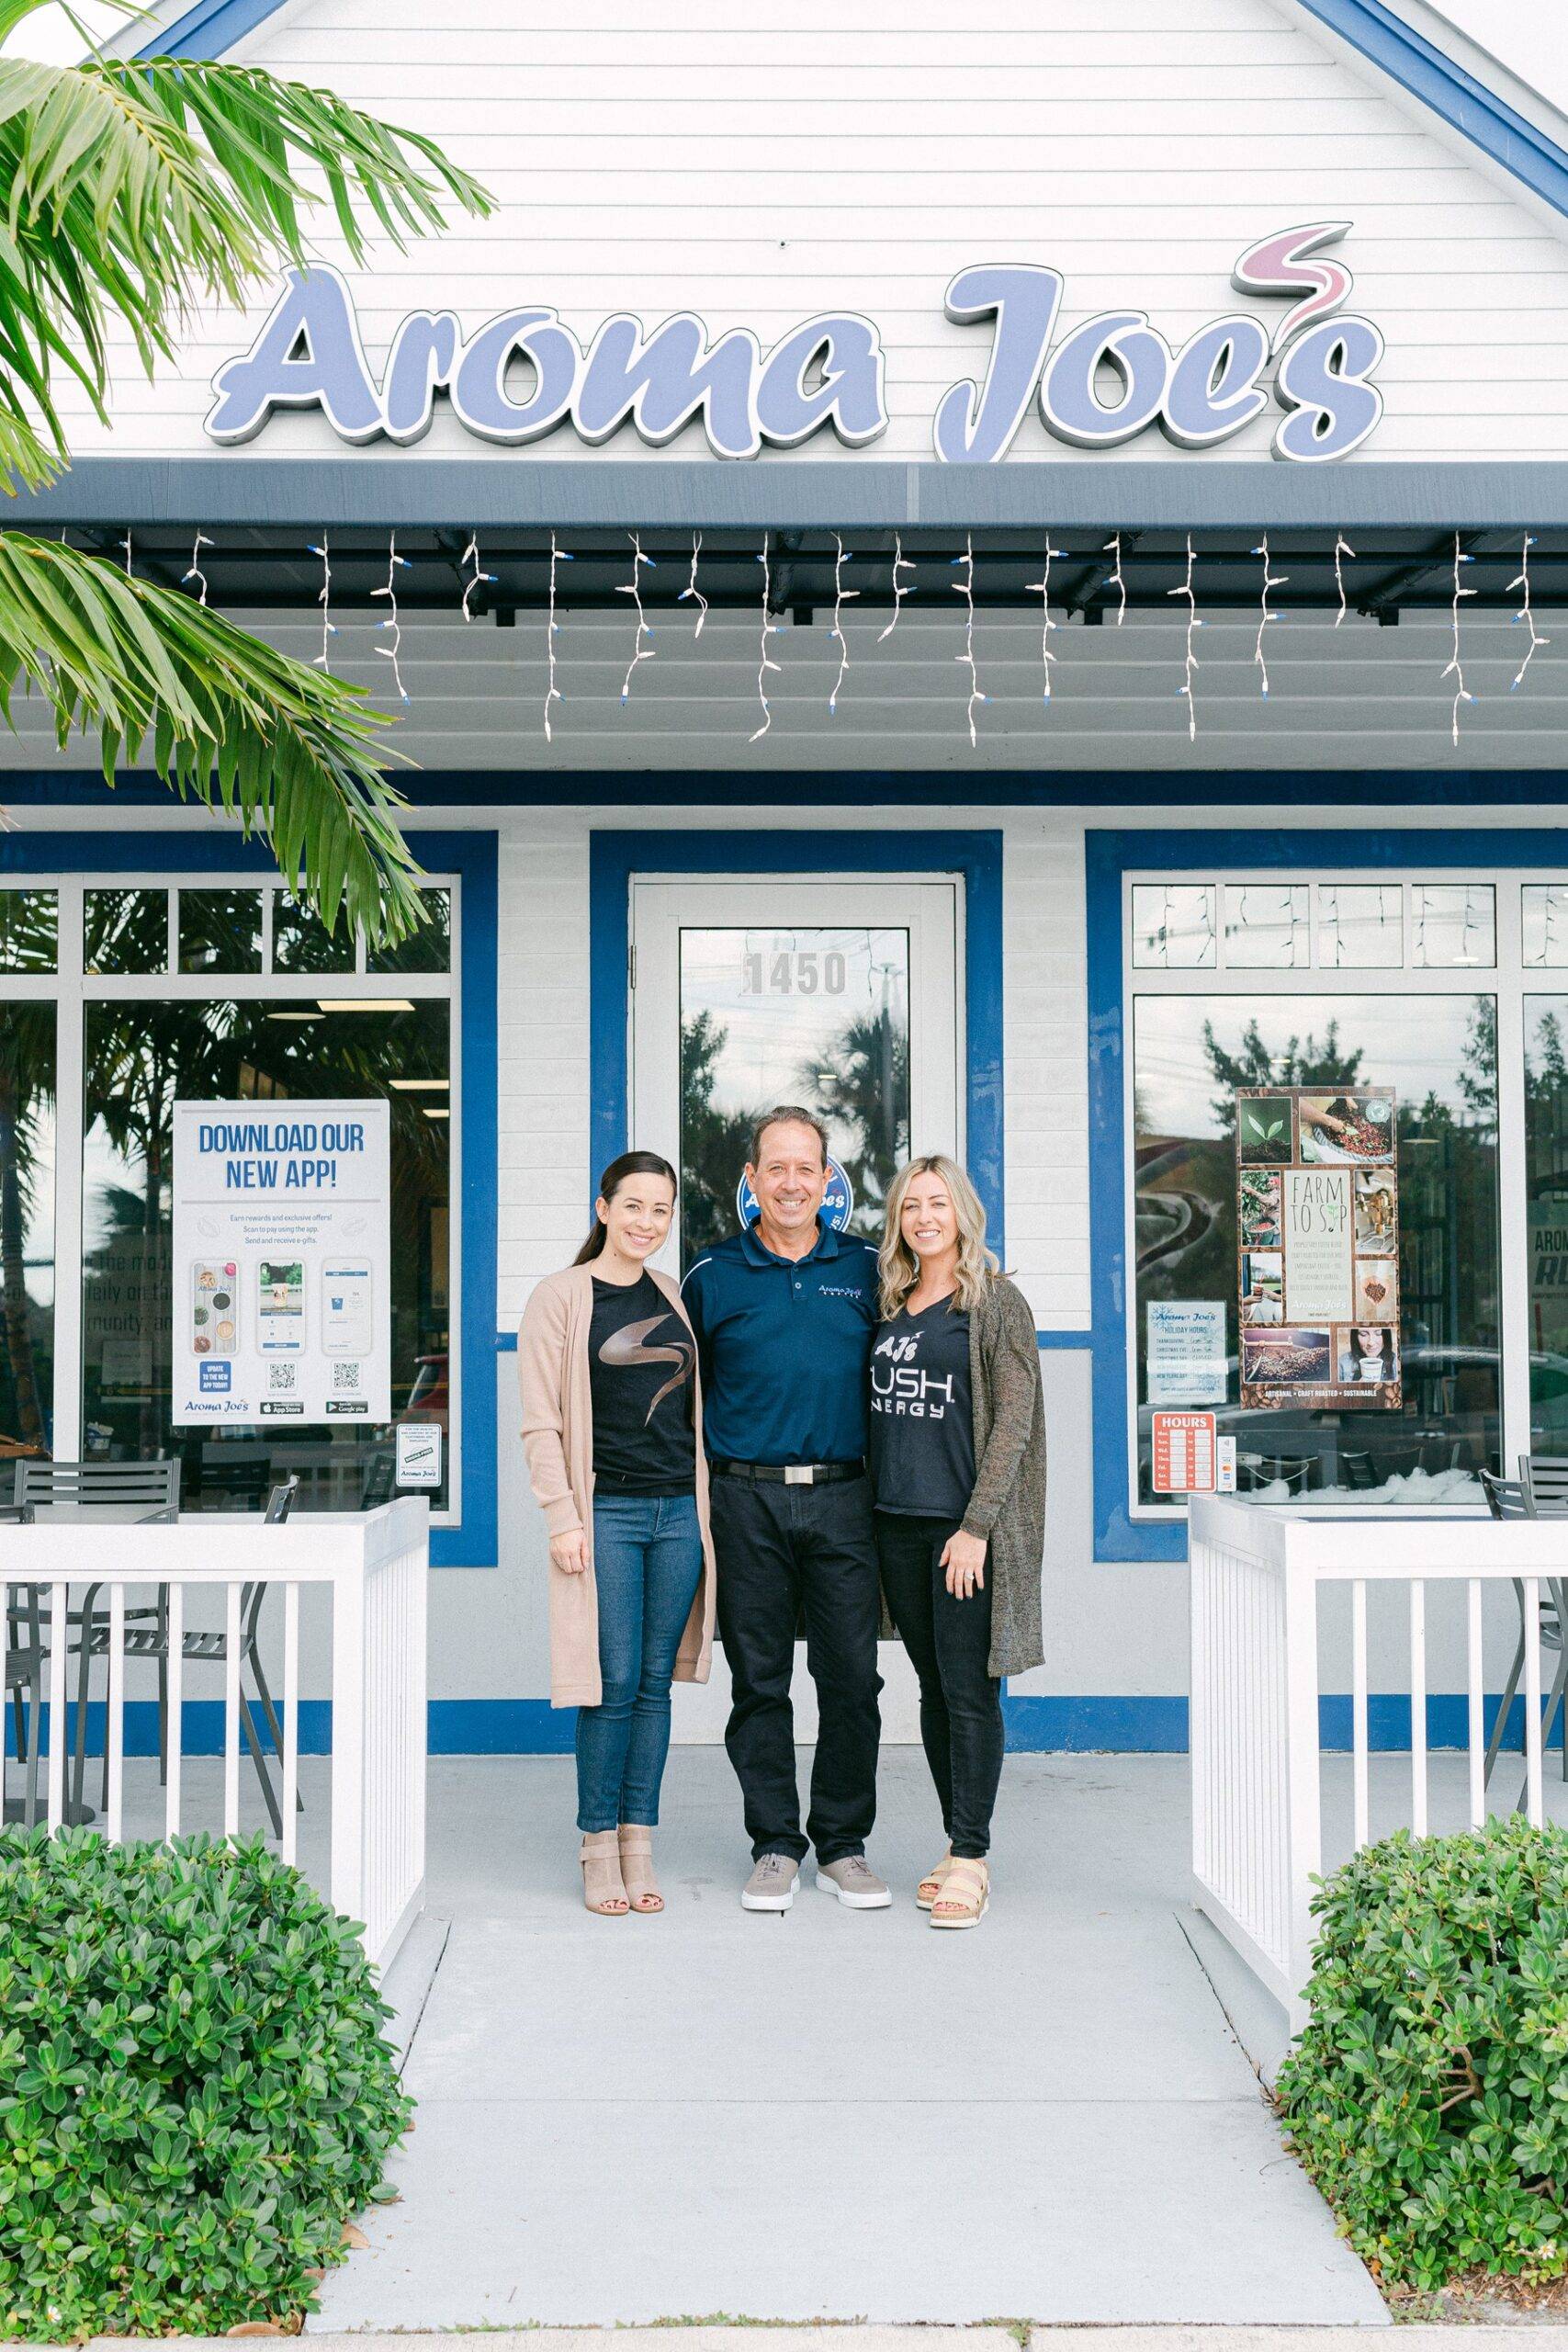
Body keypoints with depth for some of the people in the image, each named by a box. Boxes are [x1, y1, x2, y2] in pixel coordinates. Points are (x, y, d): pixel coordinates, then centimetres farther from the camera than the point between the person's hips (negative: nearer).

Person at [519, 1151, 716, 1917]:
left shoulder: (673, 1298, 13)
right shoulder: (561, 1298, -1)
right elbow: (541, 1423, -5)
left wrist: (705, 1503, 11)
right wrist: (563, 1519, -11)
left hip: (677, 1511, 4)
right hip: (606, 1512, -4)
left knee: (655, 1684, 7)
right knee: (614, 1686, -4)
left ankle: (640, 1850, 14)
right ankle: (600, 1852, 8)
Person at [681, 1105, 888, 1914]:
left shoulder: (865, 1269, 8)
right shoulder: (713, 1275, 5)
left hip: (842, 1498, 1)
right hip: (747, 1499, -1)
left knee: (852, 1677, 3)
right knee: (759, 1680, 5)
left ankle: (843, 1846, 16)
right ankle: (775, 1846, 16)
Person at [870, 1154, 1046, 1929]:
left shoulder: (997, 1304, -5)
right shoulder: (892, 1306, 13)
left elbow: (1013, 1421, -10)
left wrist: (976, 1526, -15)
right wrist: (872, 1503, 8)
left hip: (965, 1524, -6)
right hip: (898, 1522, 6)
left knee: (969, 1691, -3)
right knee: (933, 1688, 11)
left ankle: (971, 1859, 3)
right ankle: (958, 1847, 19)